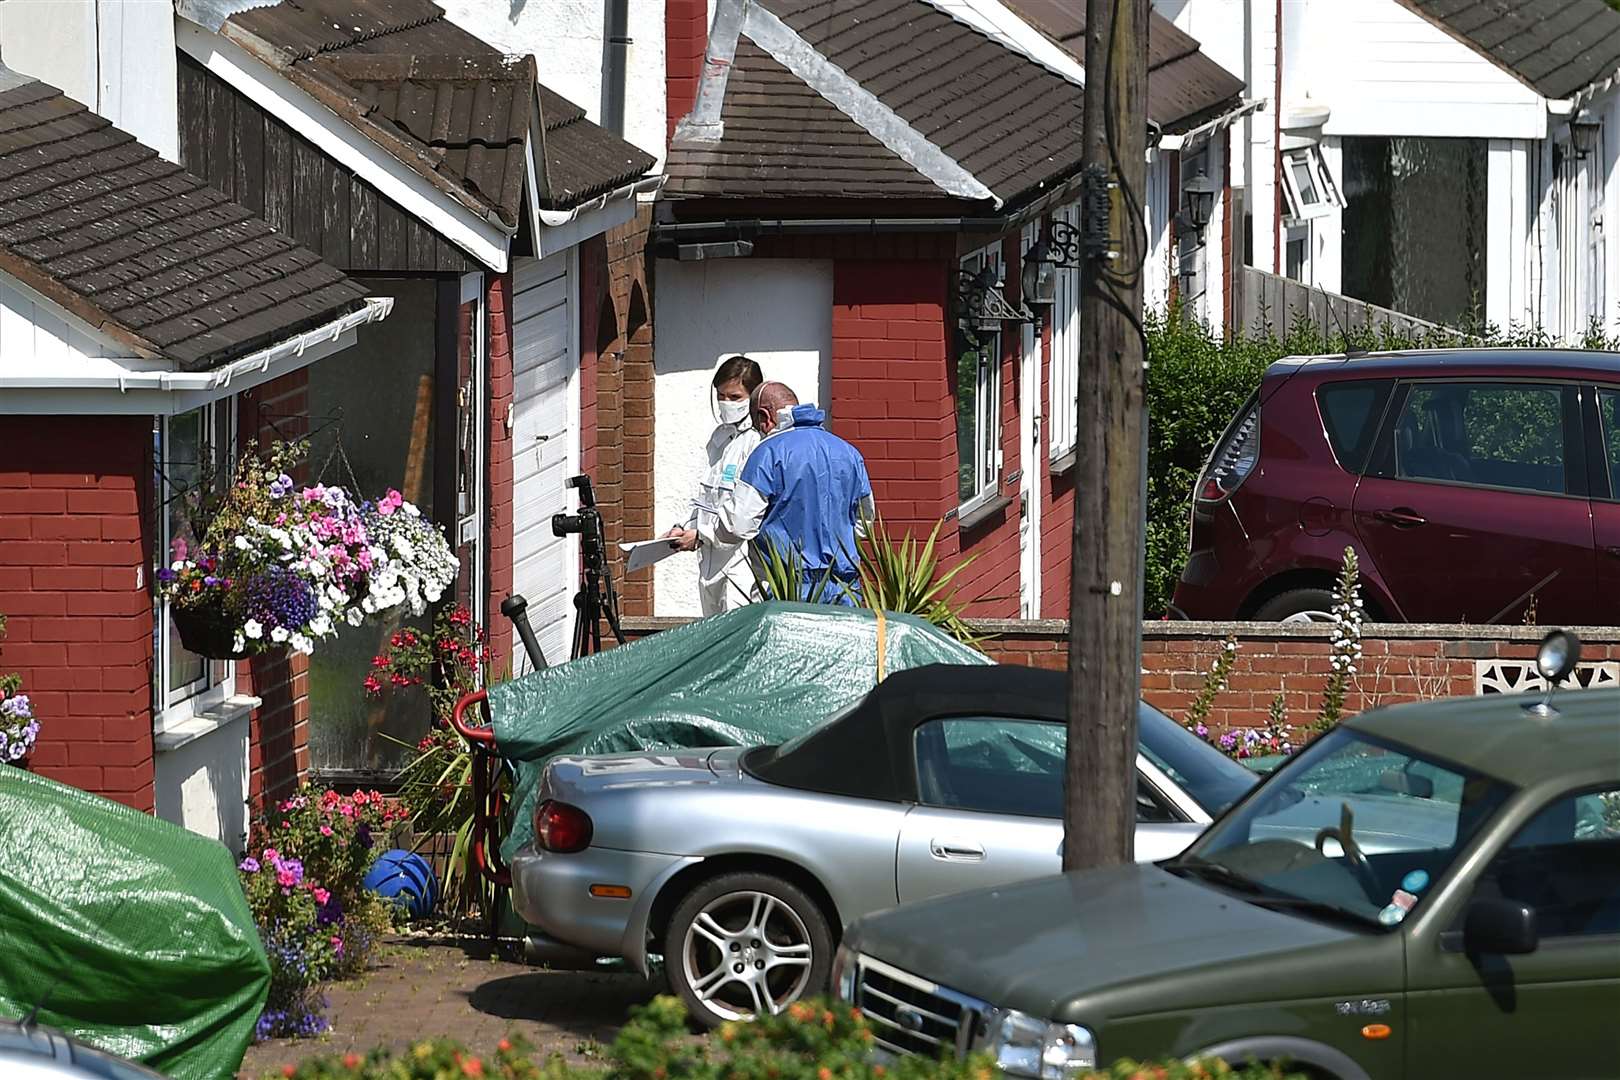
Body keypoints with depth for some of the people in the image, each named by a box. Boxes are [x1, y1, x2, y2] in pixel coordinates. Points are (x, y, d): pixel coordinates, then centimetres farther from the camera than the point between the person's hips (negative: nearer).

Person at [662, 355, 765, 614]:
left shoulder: (758, 441, -11)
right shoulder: (719, 437, 17)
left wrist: (701, 535, -16)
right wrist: (686, 529, 7)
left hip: (742, 561, -9)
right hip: (711, 559, 9)